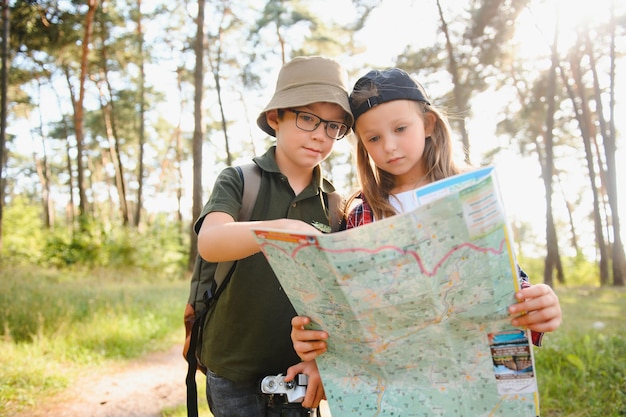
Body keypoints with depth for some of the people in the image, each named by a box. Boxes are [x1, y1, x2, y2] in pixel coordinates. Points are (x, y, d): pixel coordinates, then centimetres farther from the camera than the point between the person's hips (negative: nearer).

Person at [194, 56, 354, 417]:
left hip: (295, 373, 3)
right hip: (234, 372, -2)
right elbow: (209, 242, -26)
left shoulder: (335, 206, 3)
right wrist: (282, 230, -43)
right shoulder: (239, 181, -6)